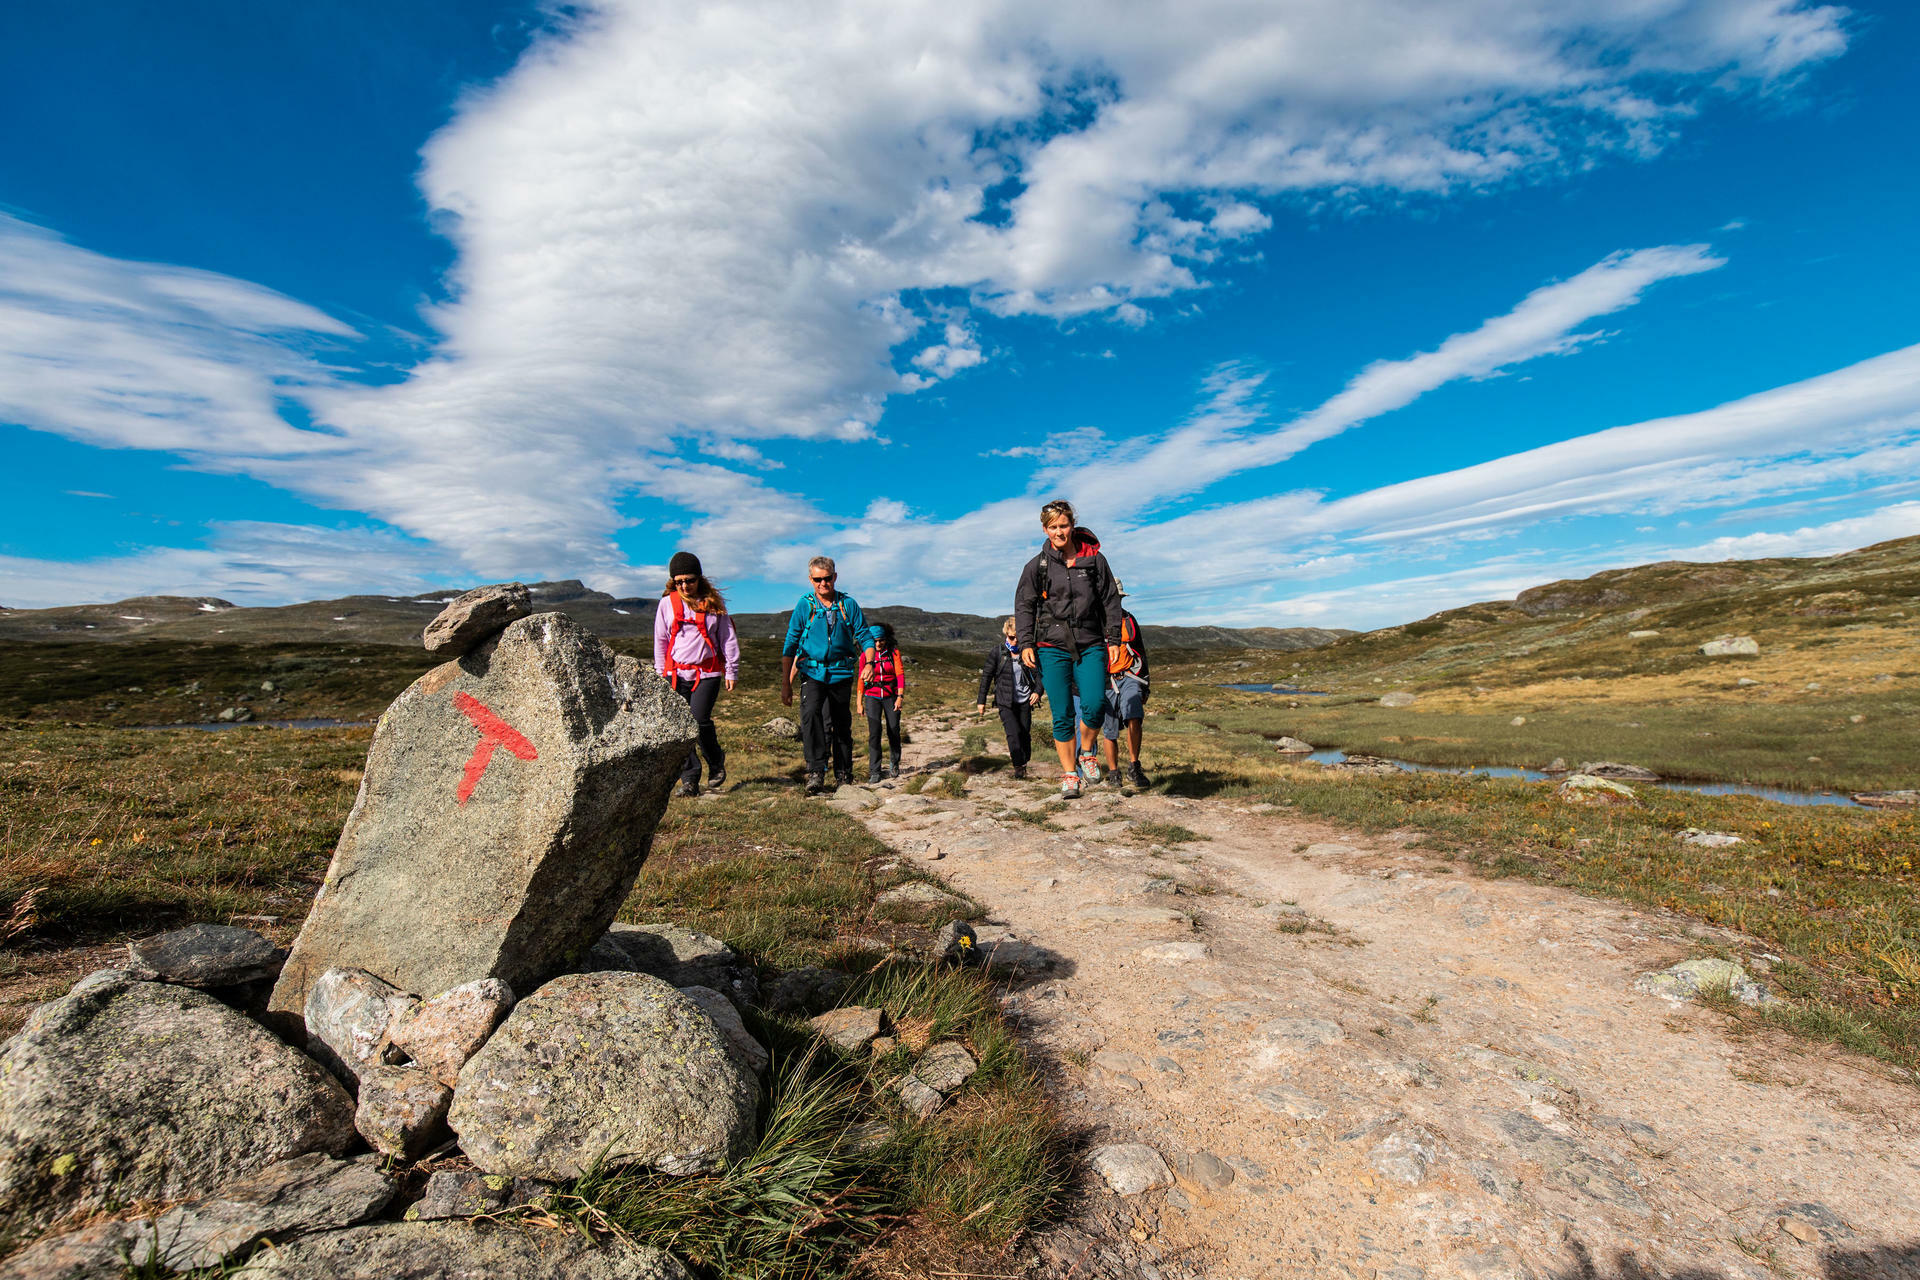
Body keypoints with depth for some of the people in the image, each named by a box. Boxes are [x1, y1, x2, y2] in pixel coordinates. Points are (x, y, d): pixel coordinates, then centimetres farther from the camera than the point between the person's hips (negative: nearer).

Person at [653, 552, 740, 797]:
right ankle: (689, 779, 8)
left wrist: (731, 671, 8)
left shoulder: (713, 603, 4)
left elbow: (728, 638, 9)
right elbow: (660, 640, 14)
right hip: (677, 673, 2)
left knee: (699, 720, -16)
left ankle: (716, 763, 10)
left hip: (707, 673, -2)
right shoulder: (667, 604, 7)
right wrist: (661, 673, 13)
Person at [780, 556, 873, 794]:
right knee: (810, 713, -25)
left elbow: (864, 636, 6)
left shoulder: (848, 604, 3)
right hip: (812, 672, -1)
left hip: (841, 673, 2)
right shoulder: (804, 605, 0)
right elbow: (790, 644, 1)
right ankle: (816, 771, -21)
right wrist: (786, 683, -2)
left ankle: (843, 775, 23)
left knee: (841, 724, 9)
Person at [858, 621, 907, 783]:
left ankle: (895, 763, 28)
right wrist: (860, 702, 6)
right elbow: (861, 679, 6)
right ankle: (874, 771, -6)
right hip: (872, 697, 0)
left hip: (890, 696, 0)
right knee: (874, 732, -11)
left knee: (894, 732, 2)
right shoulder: (865, 655, 0)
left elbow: (900, 674, -7)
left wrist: (900, 697, -17)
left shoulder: (894, 652, -2)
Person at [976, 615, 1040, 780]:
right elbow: (986, 676, 1)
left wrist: (1037, 691, -8)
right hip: (1005, 703, -2)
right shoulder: (998, 652, -5)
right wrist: (981, 701, 1)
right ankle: (1018, 766, -4)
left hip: (1025, 701, 2)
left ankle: (1024, 763, 27)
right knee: (1013, 733, -16)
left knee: (1025, 735, 6)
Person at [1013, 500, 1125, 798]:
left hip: (1091, 645, 0)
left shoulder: (1094, 559, 7)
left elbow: (1110, 602, 11)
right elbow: (1024, 606, 7)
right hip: (1052, 648, 0)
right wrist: (1025, 644, -3)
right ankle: (1069, 774, 12)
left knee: (1094, 705, -15)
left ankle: (1087, 753, 13)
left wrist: (1114, 639, 5)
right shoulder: (1037, 566, 6)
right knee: (1062, 715, -1)